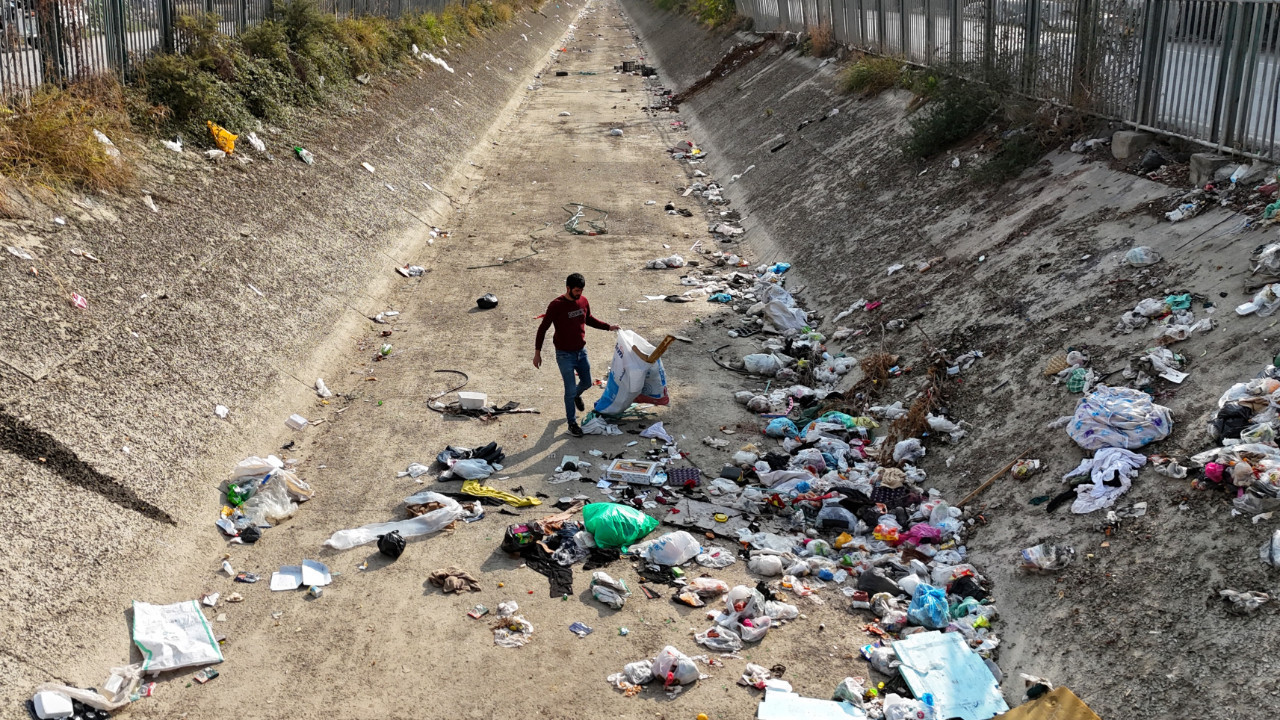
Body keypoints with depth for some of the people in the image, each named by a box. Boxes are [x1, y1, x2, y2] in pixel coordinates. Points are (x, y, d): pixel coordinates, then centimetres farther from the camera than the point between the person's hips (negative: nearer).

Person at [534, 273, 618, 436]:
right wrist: (537, 352, -13)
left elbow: (589, 319, 17)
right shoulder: (556, 305, -20)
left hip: (581, 351, 6)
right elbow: (543, 328, -13)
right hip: (565, 355, -6)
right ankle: (572, 423, 12)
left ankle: (576, 395, 54)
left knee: (586, 383, 19)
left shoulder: (583, 301, -2)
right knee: (570, 389, -3)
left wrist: (608, 327, 6)